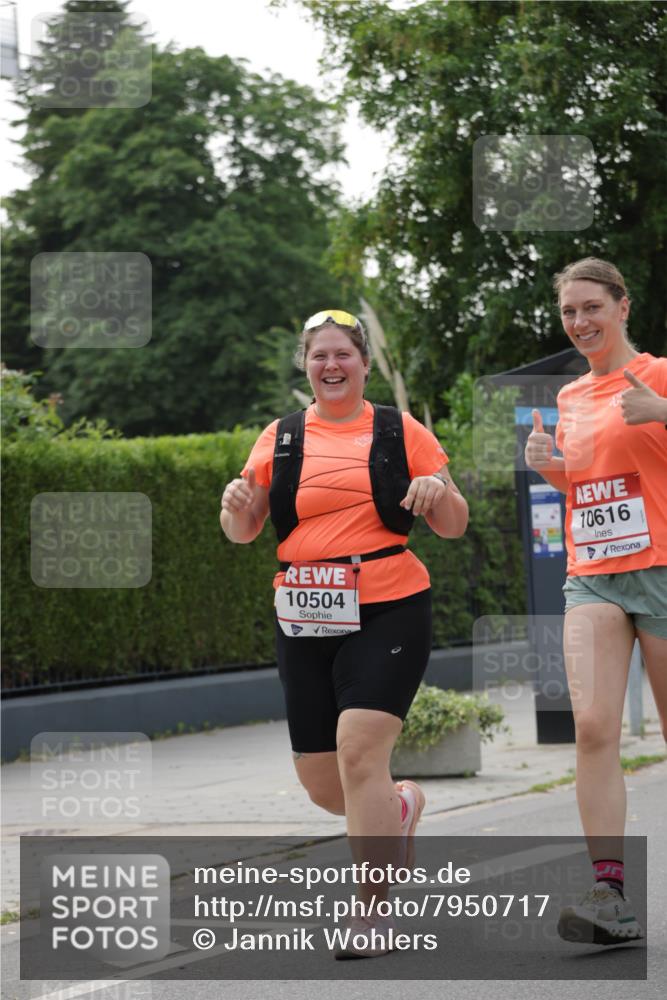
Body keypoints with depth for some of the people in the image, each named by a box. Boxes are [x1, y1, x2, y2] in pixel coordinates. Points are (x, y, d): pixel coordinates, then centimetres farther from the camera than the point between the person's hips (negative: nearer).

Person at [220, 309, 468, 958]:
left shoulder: (401, 432, 5)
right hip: (304, 623, 4)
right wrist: (237, 505, -11)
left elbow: (453, 527, 8)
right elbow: (242, 532, 11)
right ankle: (402, 806, 40)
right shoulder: (280, 439, 11)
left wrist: (439, 492, -14)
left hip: (388, 613, -4)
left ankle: (372, 914, -13)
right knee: (320, 783, 5)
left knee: (359, 751, -20)